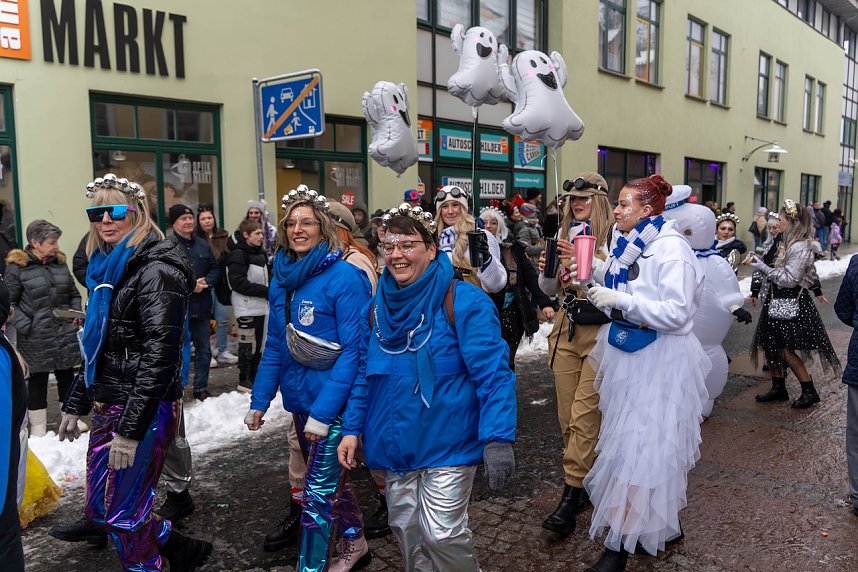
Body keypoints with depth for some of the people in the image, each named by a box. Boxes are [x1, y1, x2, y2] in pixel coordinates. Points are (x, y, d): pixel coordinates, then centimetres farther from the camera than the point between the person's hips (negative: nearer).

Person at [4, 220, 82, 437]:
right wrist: (25, 326, -16)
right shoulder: (17, 267, -7)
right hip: (37, 339, -4)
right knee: (38, 380, 8)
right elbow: (9, 303, -7)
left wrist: (76, 312, -1)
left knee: (67, 376, 15)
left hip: (66, 334, 5)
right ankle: (38, 427, 21)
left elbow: (74, 294, 16)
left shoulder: (59, 262, 8)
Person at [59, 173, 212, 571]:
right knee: (100, 509, 17)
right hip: (106, 410, 9)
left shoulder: (155, 270, -16)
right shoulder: (106, 269, 13)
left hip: (144, 412, -9)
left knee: (123, 513, 3)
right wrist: (75, 404, 21)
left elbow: (159, 354, -22)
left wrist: (130, 429, -23)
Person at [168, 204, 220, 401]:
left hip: (201, 307, 6)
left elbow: (215, 268, 12)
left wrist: (206, 282, -7)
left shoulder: (203, 244, 9)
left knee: (204, 350, 15)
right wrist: (190, 285, -19)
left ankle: (201, 388, 30)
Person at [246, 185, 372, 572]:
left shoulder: (344, 277, -17)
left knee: (317, 490, -1)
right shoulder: (281, 277, 4)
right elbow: (274, 346, 10)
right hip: (299, 398, 7)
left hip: (332, 402, -7)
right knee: (329, 476, 22)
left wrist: (323, 412, -22)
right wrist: (259, 401, 6)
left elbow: (353, 350, -20)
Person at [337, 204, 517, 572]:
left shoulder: (463, 303, -15)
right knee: (406, 530, 18)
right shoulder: (378, 306, 4)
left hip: (447, 443, -6)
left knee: (442, 534, -4)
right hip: (395, 443, 6)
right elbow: (367, 375, 12)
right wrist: (352, 428, 6)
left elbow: (493, 375, -18)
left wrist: (498, 438, -25)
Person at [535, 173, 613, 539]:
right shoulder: (565, 234, 11)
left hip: (600, 331, -6)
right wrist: (546, 269, -7)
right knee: (567, 415, 10)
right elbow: (550, 289, 14)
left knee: (583, 414, -8)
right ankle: (585, 480, 26)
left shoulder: (613, 236, -7)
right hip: (566, 329, 6)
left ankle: (571, 495, -2)